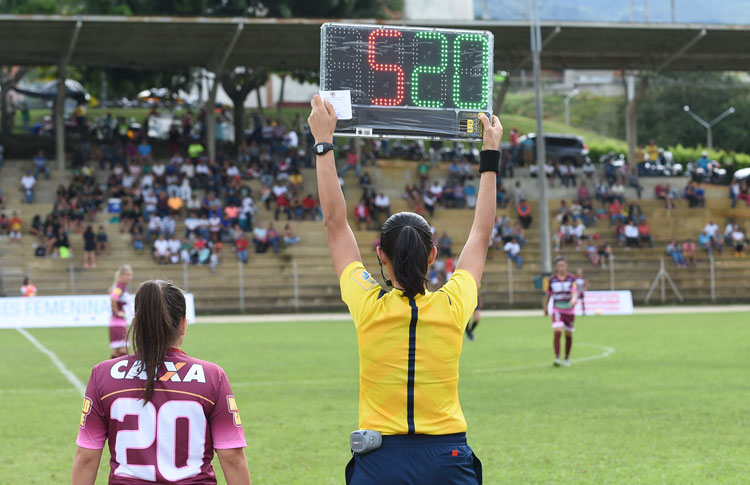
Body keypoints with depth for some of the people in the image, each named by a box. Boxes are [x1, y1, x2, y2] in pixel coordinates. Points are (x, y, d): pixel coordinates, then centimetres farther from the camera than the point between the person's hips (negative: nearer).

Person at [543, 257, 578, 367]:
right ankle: (557, 358, -19)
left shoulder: (572, 279, -5)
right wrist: (545, 308, 19)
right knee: (557, 332, -19)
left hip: (569, 311, 1)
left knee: (569, 335, 10)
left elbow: (575, 292, -18)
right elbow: (548, 295, 12)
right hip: (557, 310, -1)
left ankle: (567, 358, 29)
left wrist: (574, 299, -40)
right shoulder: (552, 279, 0)